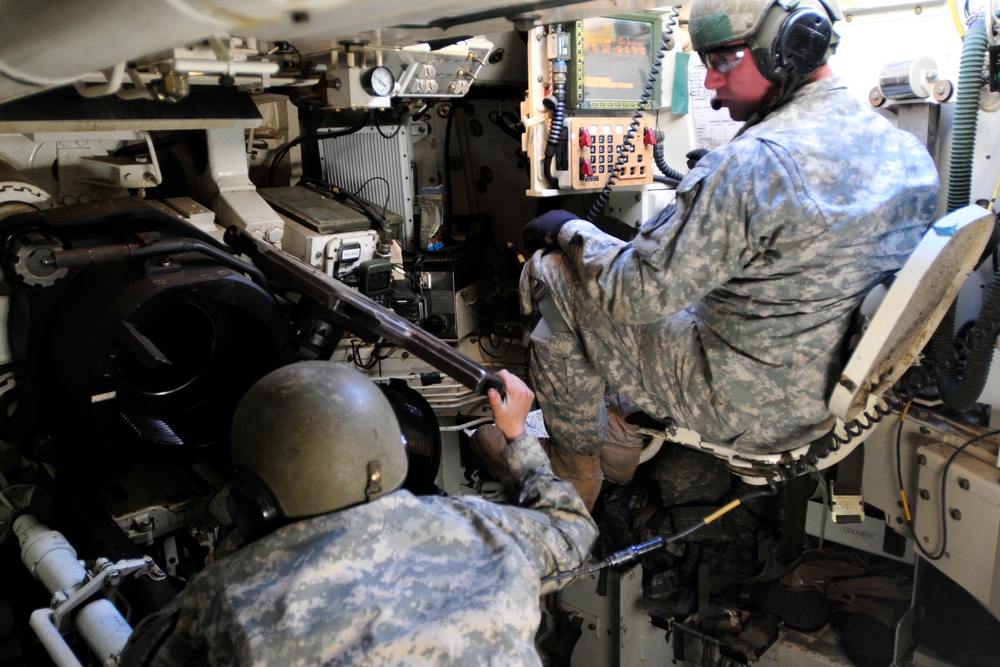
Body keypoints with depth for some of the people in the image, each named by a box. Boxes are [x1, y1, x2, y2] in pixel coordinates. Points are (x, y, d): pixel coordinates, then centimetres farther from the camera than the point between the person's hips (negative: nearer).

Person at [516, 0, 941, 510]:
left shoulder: (751, 165, -28)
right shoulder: (910, 155, 0)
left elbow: (637, 293, -24)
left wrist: (570, 230, -6)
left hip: (747, 411, -9)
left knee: (548, 274, 0)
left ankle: (578, 472, 17)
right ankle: (623, 430, 29)